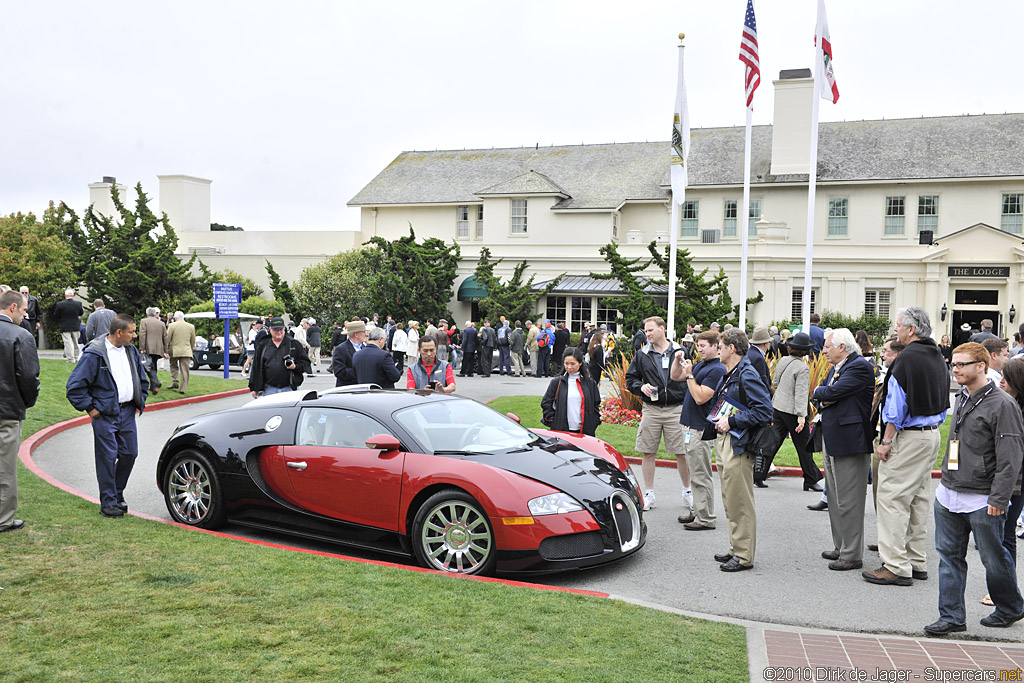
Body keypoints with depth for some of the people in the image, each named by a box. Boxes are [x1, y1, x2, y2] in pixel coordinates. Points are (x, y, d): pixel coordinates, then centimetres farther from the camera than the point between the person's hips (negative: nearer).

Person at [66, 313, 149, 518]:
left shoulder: (132, 351, 9)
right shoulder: (94, 354, -12)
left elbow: (143, 380, 23)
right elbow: (75, 386, -12)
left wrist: (140, 402, 14)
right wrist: (90, 408, -10)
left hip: (127, 412, 6)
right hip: (105, 415, -6)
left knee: (130, 454, 8)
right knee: (107, 458, -2)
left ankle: (117, 495, 26)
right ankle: (108, 503, 7)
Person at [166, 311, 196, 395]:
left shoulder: (172, 325, -6)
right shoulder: (191, 326, 3)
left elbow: (167, 339, -2)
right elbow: (193, 341, 11)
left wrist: (166, 350, 9)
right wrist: (191, 349, 24)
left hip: (174, 351, -1)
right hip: (186, 352, 1)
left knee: (174, 367, 21)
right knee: (184, 371, 1)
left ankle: (175, 382, 12)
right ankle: (182, 389, -2)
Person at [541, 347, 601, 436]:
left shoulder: (590, 383, 7)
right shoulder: (556, 382, 4)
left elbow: (596, 405, 13)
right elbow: (545, 403, 5)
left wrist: (593, 424, 3)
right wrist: (553, 422, -2)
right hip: (561, 430, -1)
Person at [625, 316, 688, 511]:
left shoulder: (680, 352, 2)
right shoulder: (641, 355, 5)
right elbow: (630, 379, 11)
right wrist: (641, 387, -10)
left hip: (676, 409, -1)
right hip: (651, 410, 1)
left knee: (682, 453, 2)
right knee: (648, 453, 5)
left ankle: (687, 491, 22)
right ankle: (648, 494, 18)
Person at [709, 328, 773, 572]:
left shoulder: (747, 376, -16)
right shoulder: (729, 375, 13)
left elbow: (764, 411, -22)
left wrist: (731, 421, -20)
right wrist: (719, 420, 12)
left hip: (738, 445, -10)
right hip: (724, 442, 10)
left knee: (740, 503, -3)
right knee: (730, 502, 17)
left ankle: (744, 556, 6)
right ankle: (736, 549, 27)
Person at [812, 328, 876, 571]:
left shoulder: (860, 367, -14)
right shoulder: (835, 368, 16)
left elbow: (832, 392, -22)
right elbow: (819, 394, 14)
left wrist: (821, 393, -1)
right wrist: (824, 399, -8)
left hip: (850, 442, -10)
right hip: (831, 442, 10)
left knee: (848, 501, -4)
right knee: (835, 499, 16)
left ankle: (852, 555, 3)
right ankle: (839, 547, 27)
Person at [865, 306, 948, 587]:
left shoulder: (908, 357, -16)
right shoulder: (937, 356, 12)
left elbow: (897, 404, -19)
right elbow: (943, 400, 19)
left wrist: (886, 441, -15)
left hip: (908, 437, -10)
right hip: (932, 436, 10)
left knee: (892, 498, -6)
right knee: (919, 500, 15)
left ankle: (896, 567, -5)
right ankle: (916, 562, 22)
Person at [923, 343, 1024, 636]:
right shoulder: (961, 399, 11)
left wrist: (999, 499, -18)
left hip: (982, 501, -7)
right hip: (947, 495, 7)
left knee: (993, 558, 8)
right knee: (949, 556, 8)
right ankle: (952, 616, 15)